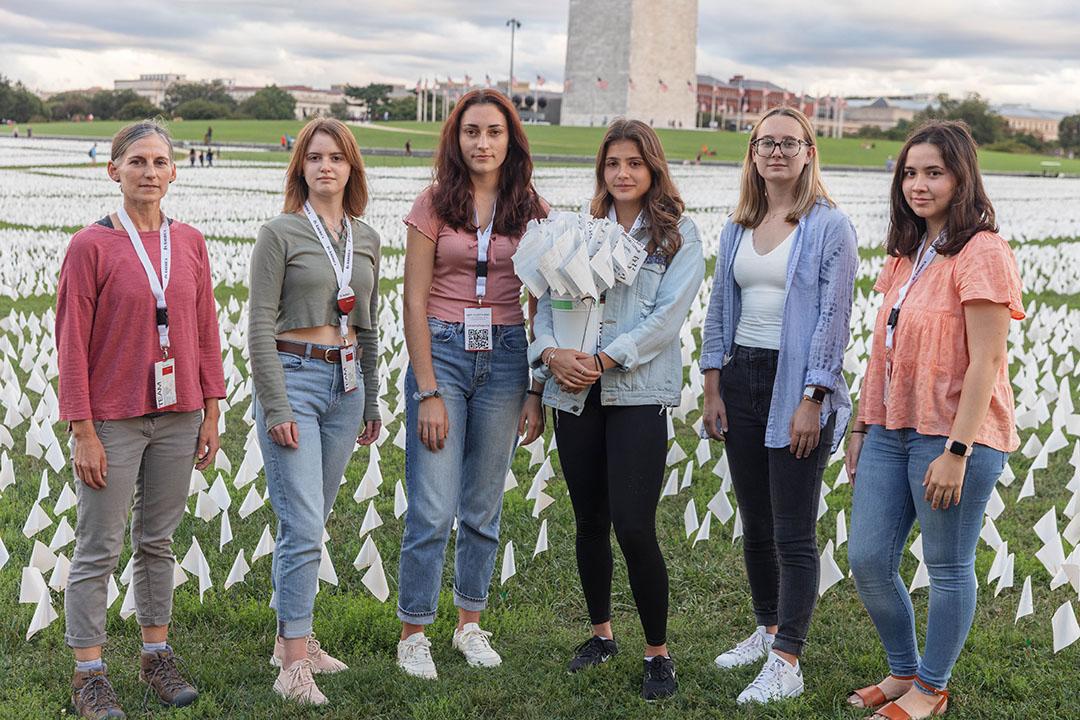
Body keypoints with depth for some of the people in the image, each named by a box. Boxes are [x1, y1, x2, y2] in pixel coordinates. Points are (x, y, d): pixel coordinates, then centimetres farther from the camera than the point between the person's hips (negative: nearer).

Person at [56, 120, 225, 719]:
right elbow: (72, 345, -8)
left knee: (157, 540, 15)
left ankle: (157, 656, 26)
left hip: (178, 417, 4)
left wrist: (210, 414, 7)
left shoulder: (189, 242, 5)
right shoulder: (91, 245, -8)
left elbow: (205, 333, 9)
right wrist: (82, 432, -11)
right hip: (113, 421, -4)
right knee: (97, 550, 3)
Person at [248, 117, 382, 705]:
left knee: (310, 522, 11)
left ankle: (291, 638, 22)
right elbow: (260, 327, -8)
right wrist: (275, 408, -14)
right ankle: (294, 667, -5)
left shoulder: (366, 238, 11)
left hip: (346, 382, 6)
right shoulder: (280, 234, -5)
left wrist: (372, 401, 18)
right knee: (303, 527, -11)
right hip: (292, 376, -5)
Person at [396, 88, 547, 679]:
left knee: (484, 507, 11)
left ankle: (470, 624, 27)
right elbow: (414, 303, -4)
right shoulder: (434, 205, 0)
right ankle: (413, 634, 11)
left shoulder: (532, 211, 5)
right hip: (440, 350, -2)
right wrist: (428, 391, -10)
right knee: (433, 509, -5)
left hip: (505, 357, 2)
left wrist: (536, 392, 1)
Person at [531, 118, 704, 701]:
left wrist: (604, 359, -16)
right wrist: (551, 352, -12)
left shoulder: (678, 234, 2)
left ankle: (658, 653, 7)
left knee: (633, 527, -10)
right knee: (589, 521, 12)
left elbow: (665, 317, -8)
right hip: (573, 392, 4)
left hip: (637, 394, -4)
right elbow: (547, 299, 7)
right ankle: (601, 634, 31)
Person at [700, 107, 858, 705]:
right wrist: (713, 389, 6)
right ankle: (767, 631, 30)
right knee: (754, 522, 15)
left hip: (797, 386, -6)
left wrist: (811, 401, -16)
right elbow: (719, 309, 13)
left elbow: (833, 318, -10)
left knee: (793, 532, -3)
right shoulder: (737, 229, 11)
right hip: (741, 378, 6)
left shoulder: (830, 227, -6)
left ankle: (786, 663, 3)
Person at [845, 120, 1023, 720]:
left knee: (948, 569, 6)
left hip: (953, 437, -8)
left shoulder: (981, 254, -13)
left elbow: (986, 362, -17)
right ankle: (903, 671, 29)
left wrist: (957, 450, -19)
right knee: (867, 560, 9)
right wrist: (863, 427, 13)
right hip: (892, 430, 8)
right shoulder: (906, 254, 13)